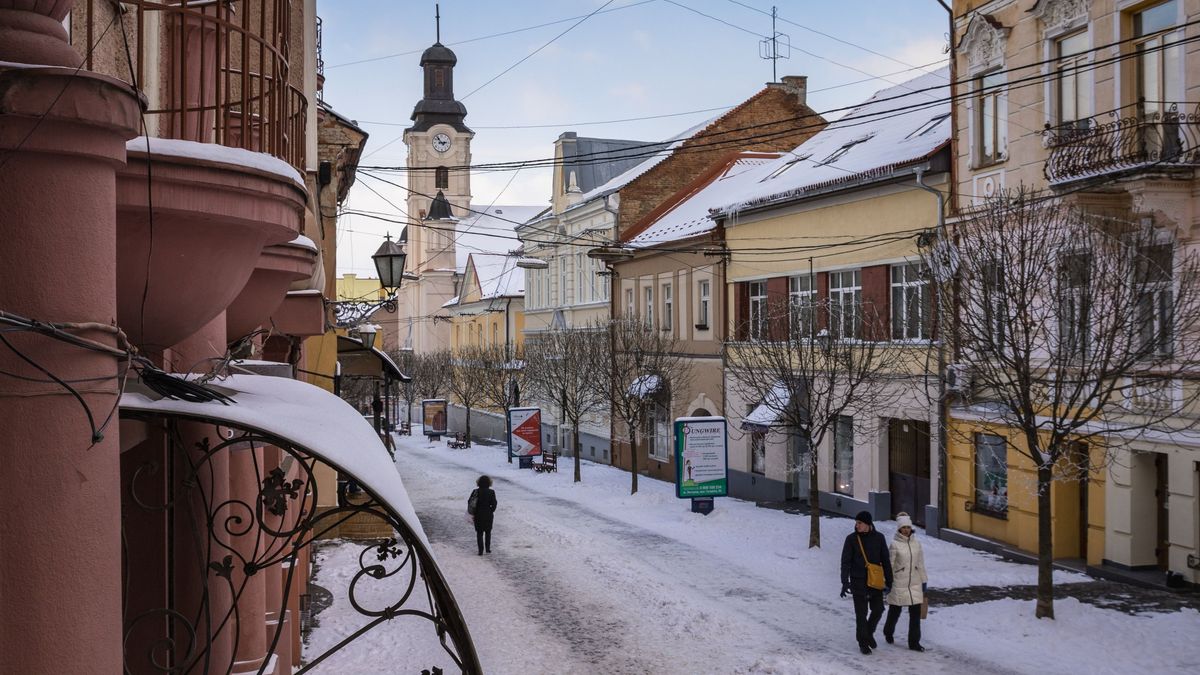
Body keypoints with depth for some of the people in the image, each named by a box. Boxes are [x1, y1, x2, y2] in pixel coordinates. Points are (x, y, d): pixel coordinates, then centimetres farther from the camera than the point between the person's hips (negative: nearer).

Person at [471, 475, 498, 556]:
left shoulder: (476, 492, -8)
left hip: (478, 515, -1)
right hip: (488, 515, 1)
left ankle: (481, 550, 3)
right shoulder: (491, 492, -7)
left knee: (479, 533, 7)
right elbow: (494, 503, -9)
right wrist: (491, 511, 6)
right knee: (488, 532, 19)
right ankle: (488, 548, 20)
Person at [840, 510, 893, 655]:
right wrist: (845, 582, -16)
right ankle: (862, 642, 15)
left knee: (878, 609, 5)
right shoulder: (851, 539, -6)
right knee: (861, 613, 2)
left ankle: (869, 633, 31)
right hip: (858, 582, -2)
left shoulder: (879, 538, 0)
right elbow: (845, 561, -7)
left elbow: (885, 561, 7)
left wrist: (889, 581, 6)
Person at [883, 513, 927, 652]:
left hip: (915, 584, 3)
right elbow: (889, 565, -8)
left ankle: (914, 642, 10)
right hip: (898, 584, -3)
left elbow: (920, 564, 11)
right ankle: (888, 633, 38)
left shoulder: (916, 543, 3)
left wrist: (924, 581, 11)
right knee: (895, 611, 13)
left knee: (916, 614, 1)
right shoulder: (895, 544, -10)